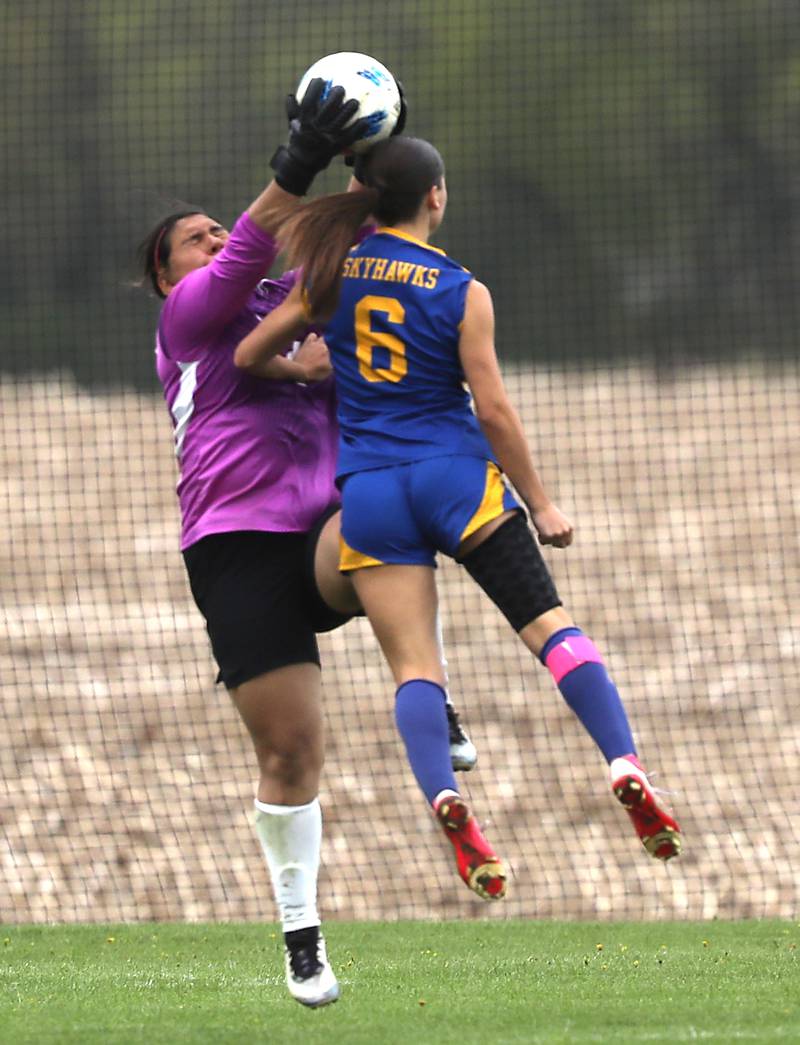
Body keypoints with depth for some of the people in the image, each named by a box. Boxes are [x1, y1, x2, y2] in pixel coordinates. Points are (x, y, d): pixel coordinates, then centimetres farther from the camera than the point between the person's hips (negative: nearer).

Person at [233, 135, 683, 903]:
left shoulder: (333, 276, 4)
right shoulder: (462, 291, -3)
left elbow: (246, 357, 12)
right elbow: (493, 409, -5)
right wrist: (540, 503, 3)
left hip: (368, 488, 2)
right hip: (455, 474, -2)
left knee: (412, 666, -2)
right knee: (549, 624, 1)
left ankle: (443, 797, -27)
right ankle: (625, 767, -15)